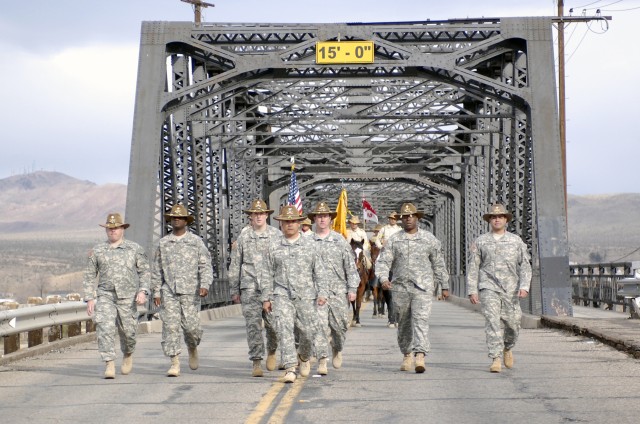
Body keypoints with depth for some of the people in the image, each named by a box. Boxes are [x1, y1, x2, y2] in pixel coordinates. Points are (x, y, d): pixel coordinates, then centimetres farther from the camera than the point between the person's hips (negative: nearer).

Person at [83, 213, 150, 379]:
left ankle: (128, 354, 36)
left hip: (127, 297, 0)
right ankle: (109, 365, -17)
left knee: (127, 331, 5)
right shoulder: (97, 251, 8)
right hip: (105, 295, 1)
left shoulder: (135, 249, 5)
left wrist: (142, 291, -10)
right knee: (104, 327, -17)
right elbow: (89, 276, 12)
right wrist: (89, 298, 3)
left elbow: (144, 271, 4)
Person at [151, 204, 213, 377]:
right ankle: (175, 362, -4)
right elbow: (157, 269, 14)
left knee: (191, 325, -4)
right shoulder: (163, 243, 12)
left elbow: (206, 265, 1)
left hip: (190, 291, -1)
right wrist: (156, 291, 8)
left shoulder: (196, 241, 6)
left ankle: (192, 348, 28)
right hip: (169, 291, 2)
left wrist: (205, 285, -14)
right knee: (170, 325, -8)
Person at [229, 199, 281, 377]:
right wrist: (234, 290, 10)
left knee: (273, 323, -1)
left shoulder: (276, 235, 6)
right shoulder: (243, 237, 8)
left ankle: (271, 352, 27)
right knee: (253, 325, -5)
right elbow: (235, 264, 12)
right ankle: (256, 362, 0)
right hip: (250, 287, 0)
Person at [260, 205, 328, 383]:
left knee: (308, 331, 4)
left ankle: (304, 356, 35)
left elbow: (319, 271, 8)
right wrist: (266, 298, 5)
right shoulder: (274, 246, 7)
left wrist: (322, 293, -1)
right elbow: (268, 274, 9)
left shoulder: (310, 244, 8)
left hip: (306, 296, 1)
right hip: (282, 295, -1)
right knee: (284, 330, -13)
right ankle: (289, 369, -13)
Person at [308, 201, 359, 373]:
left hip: (338, 289, 1)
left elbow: (350, 266, 7)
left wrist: (352, 288, 1)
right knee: (320, 324, -9)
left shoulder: (340, 240, 8)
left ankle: (337, 349, 31)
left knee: (340, 324, 2)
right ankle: (322, 360, -7)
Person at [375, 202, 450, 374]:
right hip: (400, 288, 2)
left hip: (423, 288, -2)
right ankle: (407, 355, 29)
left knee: (421, 321, -15)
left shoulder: (429, 239, 6)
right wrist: (384, 278, -20)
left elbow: (439, 264, 12)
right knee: (403, 324, 11)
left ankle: (420, 357, -24)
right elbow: (383, 261, -1)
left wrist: (444, 286, 14)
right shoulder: (393, 240, 5)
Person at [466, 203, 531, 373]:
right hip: (489, 289, -1)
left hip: (511, 289, 2)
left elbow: (525, 265, 3)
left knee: (512, 324, 6)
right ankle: (496, 359, -14)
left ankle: (507, 348, 36)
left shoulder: (516, 241, 8)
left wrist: (524, 286, -11)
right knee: (492, 323, -14)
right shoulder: (480, 242, 7)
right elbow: (472, 267, 7)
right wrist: (472, 291, -1)